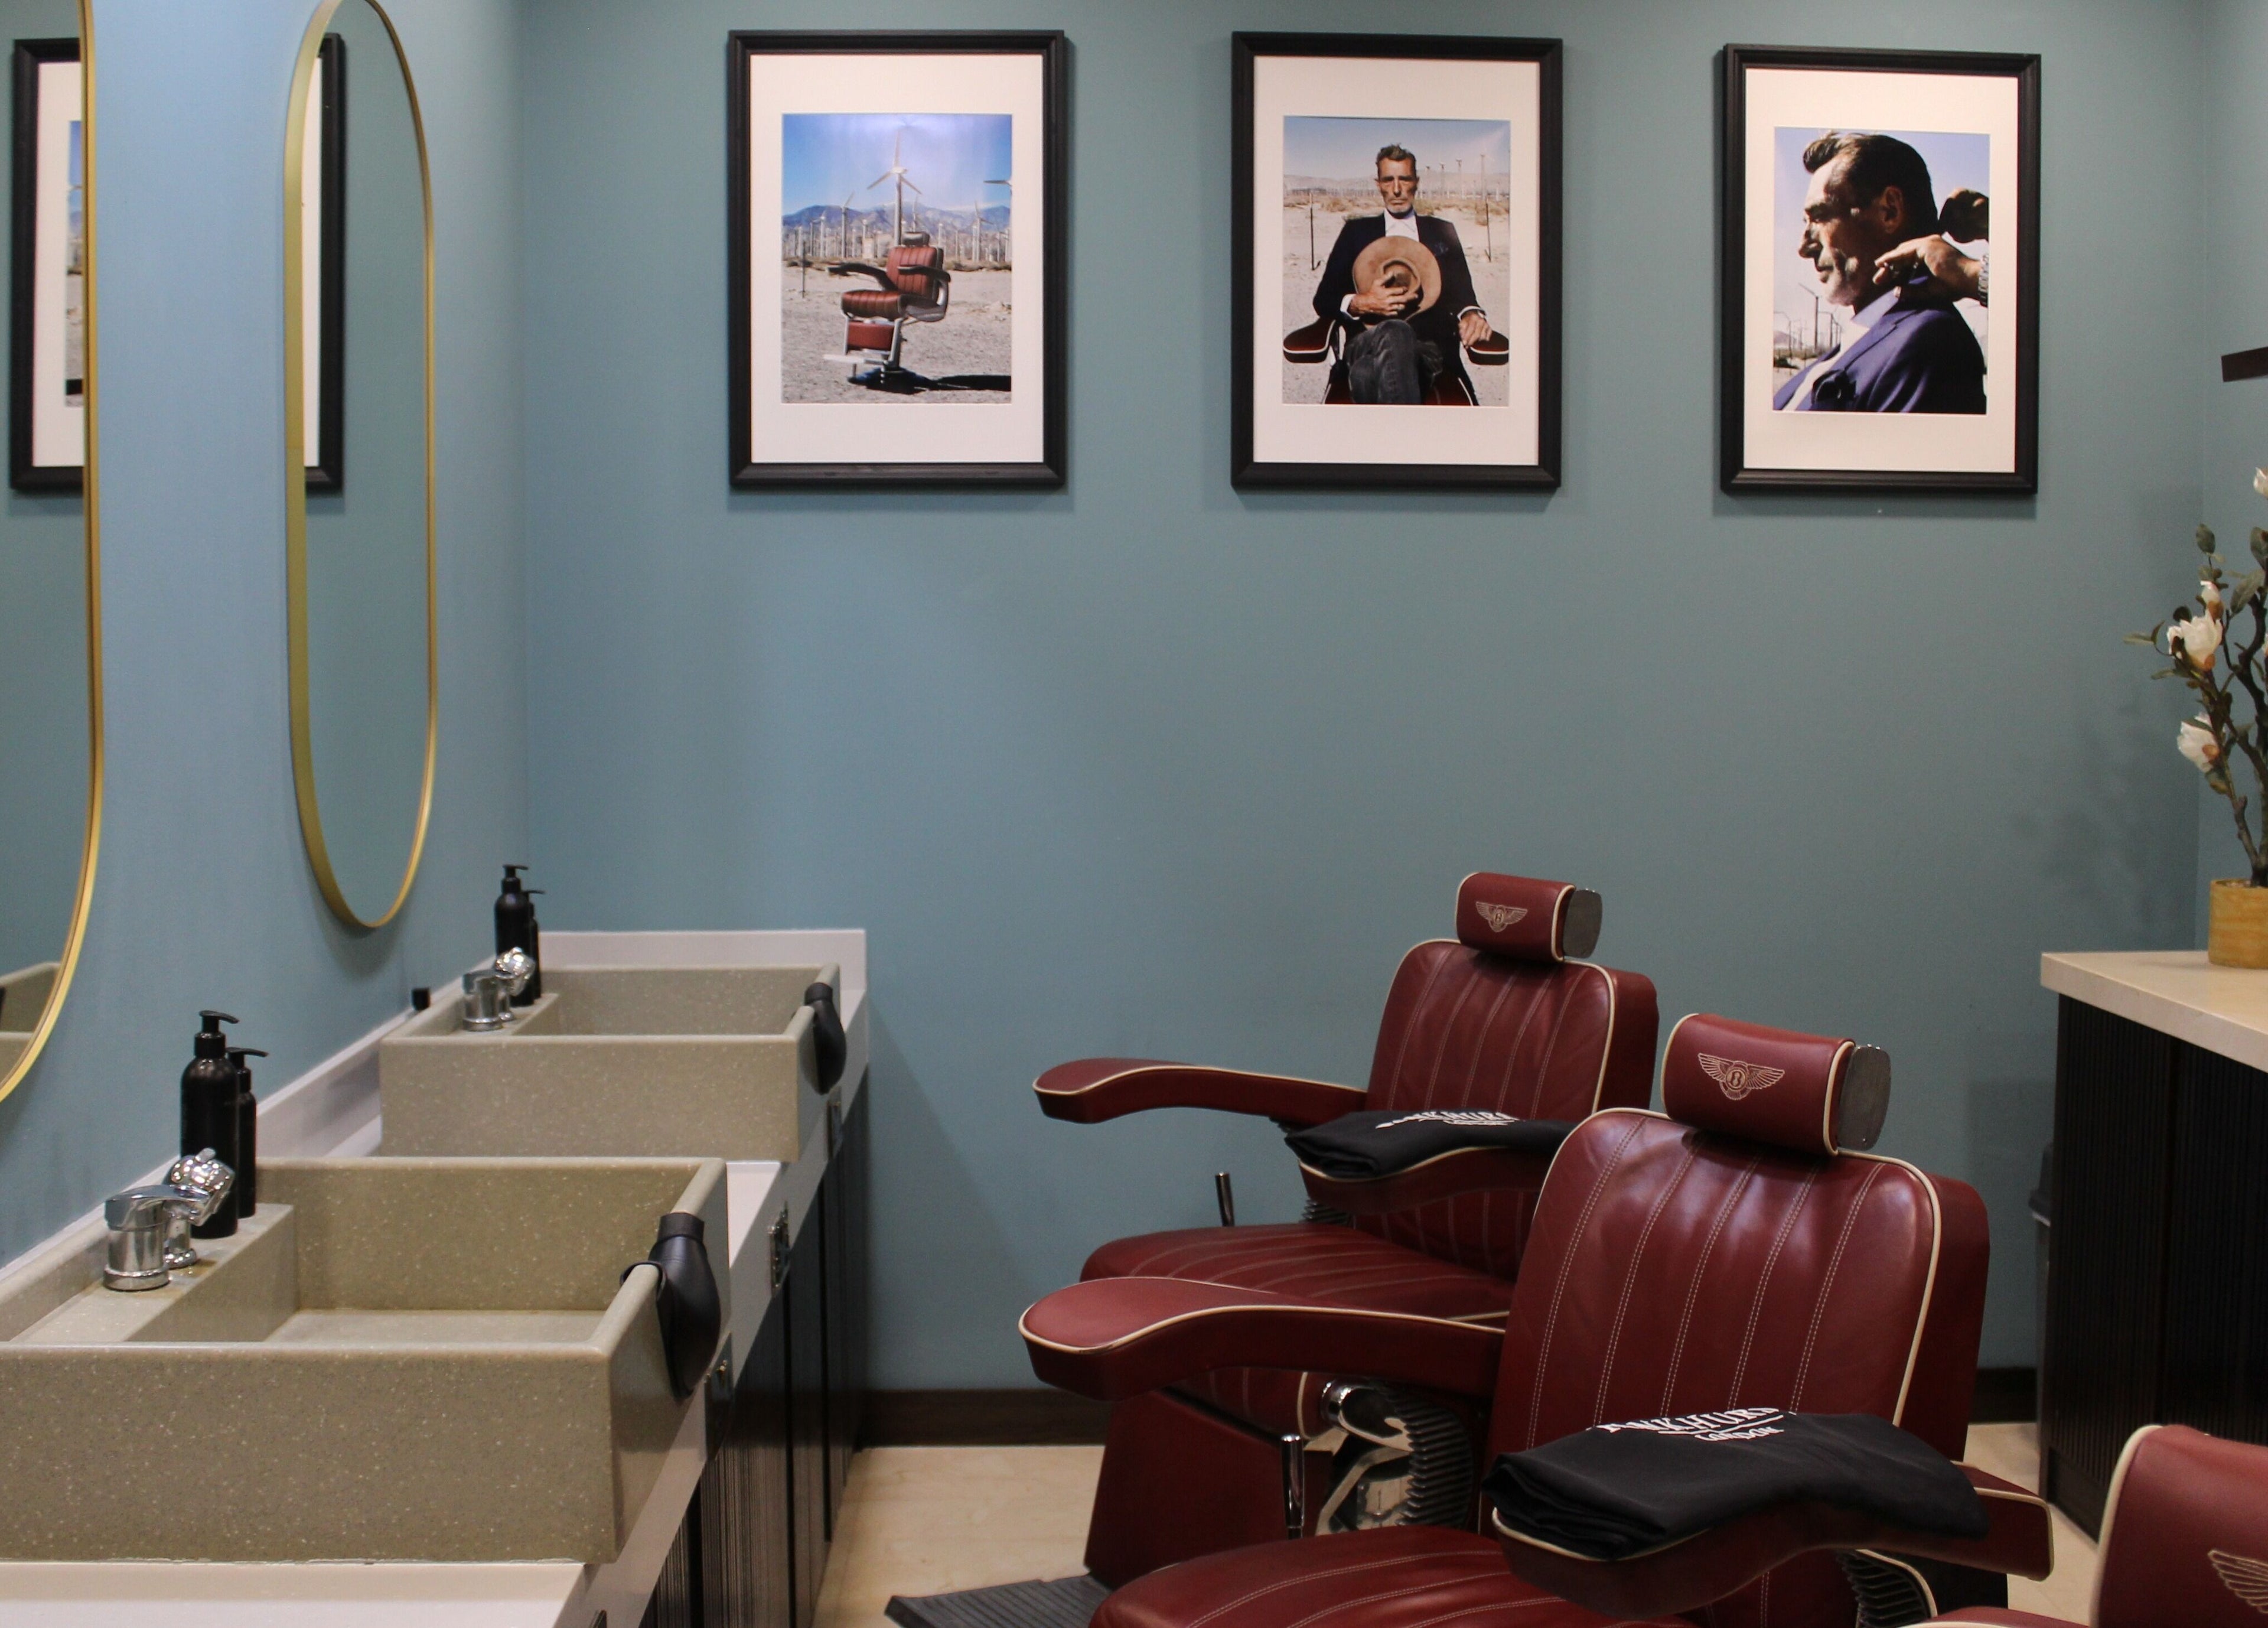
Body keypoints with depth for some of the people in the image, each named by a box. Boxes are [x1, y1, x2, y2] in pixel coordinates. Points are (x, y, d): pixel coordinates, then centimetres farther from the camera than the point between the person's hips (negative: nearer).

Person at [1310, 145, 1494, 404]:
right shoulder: (1357, 231, 23)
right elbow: (1324, 300, 18)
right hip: (1367, 341, 0)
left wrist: (1472, 314, -8)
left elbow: (1461, 291, 18)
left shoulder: (1442, 232, 26)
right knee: (1394, 333, -42)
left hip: (1429, 348, 0)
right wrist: (1359, 304, -6)